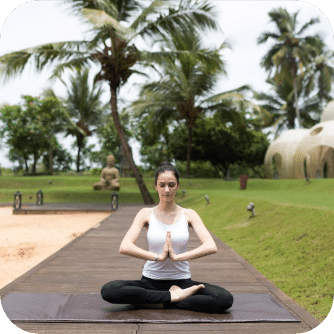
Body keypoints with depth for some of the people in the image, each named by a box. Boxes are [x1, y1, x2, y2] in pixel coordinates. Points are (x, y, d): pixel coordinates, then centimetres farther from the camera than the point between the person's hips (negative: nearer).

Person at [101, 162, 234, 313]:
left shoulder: (189, 215, 4)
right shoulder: (146, 214, 3)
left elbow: (211, 247, -11)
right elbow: (124, 247, -12)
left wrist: (178, 256, -22)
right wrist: (158, 256, -23)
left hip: (182, 282, 1)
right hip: (150, 282, 0)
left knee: (225, 299, -27)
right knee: (108, 291, -29)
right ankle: (172, 297, -21)